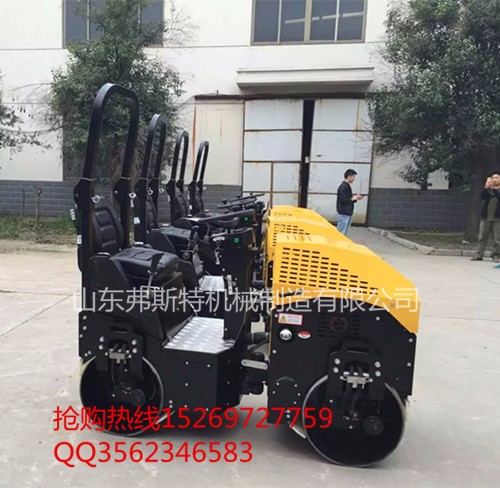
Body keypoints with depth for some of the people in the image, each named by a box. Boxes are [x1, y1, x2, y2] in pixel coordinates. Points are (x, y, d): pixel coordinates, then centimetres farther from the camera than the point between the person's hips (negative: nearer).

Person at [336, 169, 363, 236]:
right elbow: (343, 200, -23)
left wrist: (356, 198, 6)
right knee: (341, 233, -5)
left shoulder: (347, 186, 14)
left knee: (345, 233, 13)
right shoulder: (343, 187, -16)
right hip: (343, 214, -10)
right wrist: (353, 198, -12)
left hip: (348, 213, 10)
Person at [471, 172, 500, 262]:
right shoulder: (488, 189, 11)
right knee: (482, 238, 3)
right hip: (485, 218, 2)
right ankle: (479, 255, 5)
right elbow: (482, 197, -8)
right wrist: (486, 188, -22)